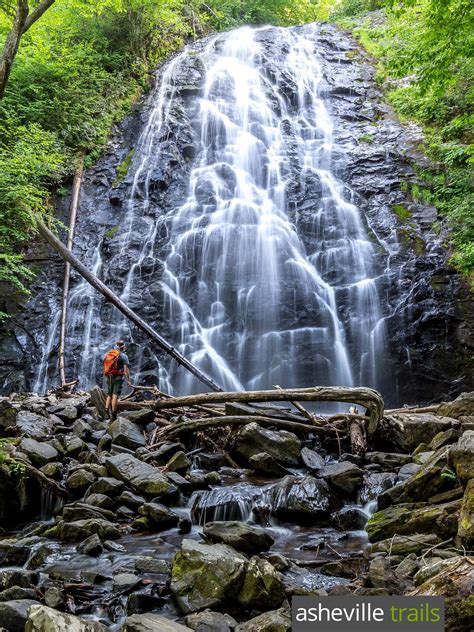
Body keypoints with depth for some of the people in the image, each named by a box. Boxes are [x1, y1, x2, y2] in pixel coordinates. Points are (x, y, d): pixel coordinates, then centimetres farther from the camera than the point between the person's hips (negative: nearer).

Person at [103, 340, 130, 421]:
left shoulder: (108, 354, 11)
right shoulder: (123, 356, -4)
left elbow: (106, 367, 13)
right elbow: (126, 369, -9)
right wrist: (128, 380, -5)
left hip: (109, 377, 5)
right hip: (118, 378, -5)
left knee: (109, 395, 12)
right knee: (115, 396, -7)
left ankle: (107, 412, 1)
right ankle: (113, 414, -10)